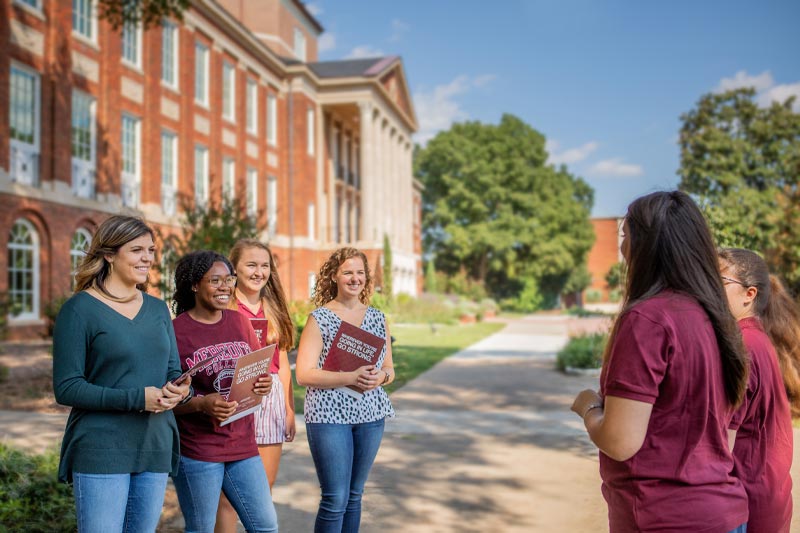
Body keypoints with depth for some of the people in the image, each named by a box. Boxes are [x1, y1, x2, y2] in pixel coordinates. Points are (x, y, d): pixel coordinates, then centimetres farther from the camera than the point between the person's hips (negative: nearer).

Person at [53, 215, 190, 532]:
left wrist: (179, 390, -11)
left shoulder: (157, 308, 10)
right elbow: (66, 388, -11)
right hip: (100, 453, -5)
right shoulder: (79, 309, -7)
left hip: (156, 449, 6)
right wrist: (137, 399, -20)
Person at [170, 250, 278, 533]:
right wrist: (201, 404, -24)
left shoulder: (240, 321, 8)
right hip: (196, 453, -5)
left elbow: (258, 370, 16)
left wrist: (264, 383, -6)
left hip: (242, 445, 5)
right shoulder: (175, 330, -9)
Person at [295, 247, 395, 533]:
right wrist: (351, 378, -22)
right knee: (335, 498, -4)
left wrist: (381, 376, -11)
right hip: (329, 414, -4)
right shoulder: (319, 318, -5)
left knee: (354, 496, 13)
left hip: (371, 415, 5)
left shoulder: (377, 318, 9)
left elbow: (389, 369, 13)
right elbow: (304, 375, -11)